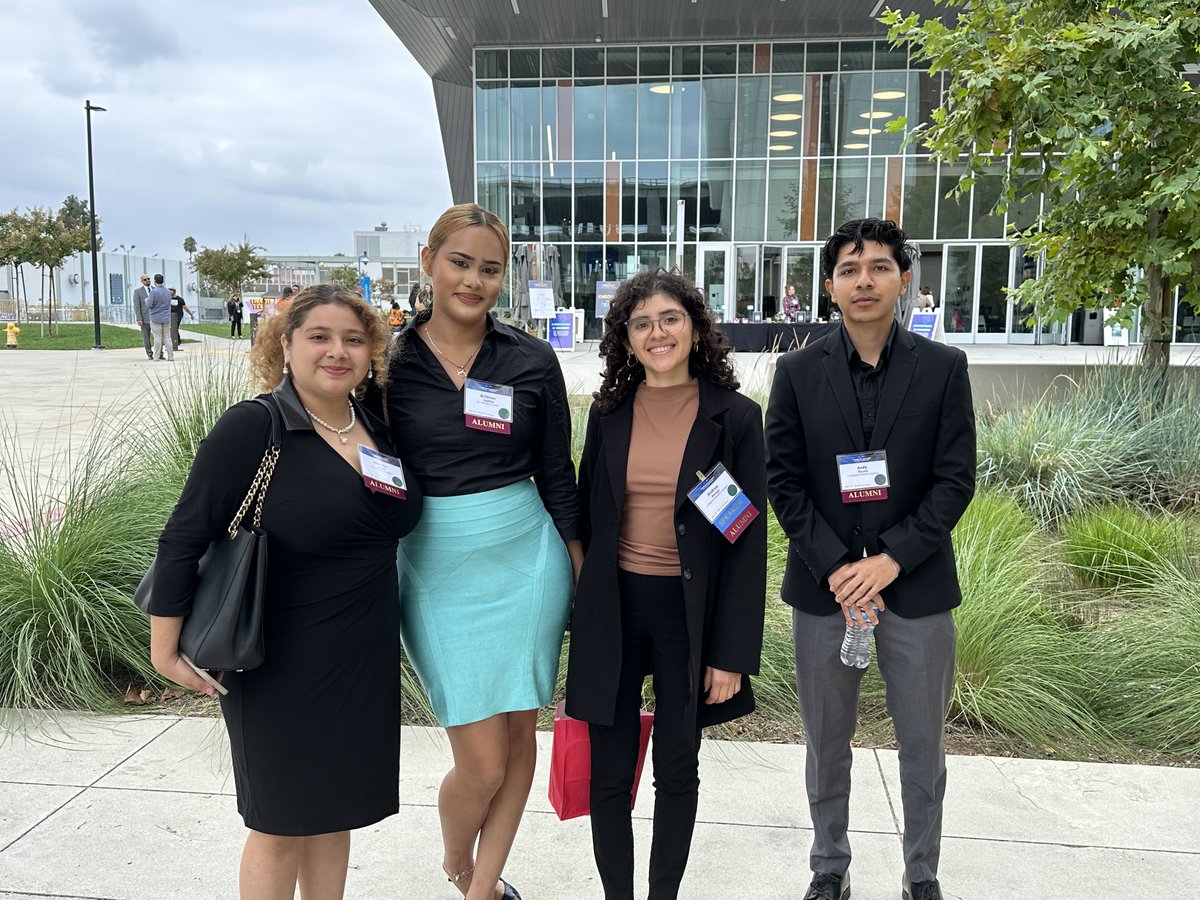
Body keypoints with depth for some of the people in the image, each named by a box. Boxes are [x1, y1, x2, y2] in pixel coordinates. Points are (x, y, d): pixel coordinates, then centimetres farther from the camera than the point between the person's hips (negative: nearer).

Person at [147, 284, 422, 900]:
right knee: (281, 823, 10)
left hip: (367, 659, 5)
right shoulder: (252, 429, -15)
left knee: (334, 810, 18)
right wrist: (167, 652, -10)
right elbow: (183, 538, -13)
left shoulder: (379, 431, 3)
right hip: (281, 665, -5)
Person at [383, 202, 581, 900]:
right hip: (438, 571, -1)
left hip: (529, 558, 2)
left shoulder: (532, 360, 1)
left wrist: (584, 576, 6)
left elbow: (558, 475, 6)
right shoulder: (389, 362, -2)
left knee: (519, 734, 11)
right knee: (483, 761, 1)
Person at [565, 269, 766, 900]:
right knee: (609, 771, 9)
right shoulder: (609, 412, 2)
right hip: (613, 607, 2)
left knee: (677, 769, 13)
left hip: (690, 609, -2)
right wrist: (584, 619, 7)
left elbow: (749, 540, -6)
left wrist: (732, 653, -8)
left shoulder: (735, 417, -6)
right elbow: (586, 515, 8)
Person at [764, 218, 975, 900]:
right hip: (824, 583, 1)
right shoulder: (799, 371, 0)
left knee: (924, 746, 12)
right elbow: (783, 481, -3)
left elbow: (956, 480, -4)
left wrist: (892, 560, -15)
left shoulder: (944, 368, 0)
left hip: (917, 583, 0)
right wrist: (837, 569, -12)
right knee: (827, 742, 13)